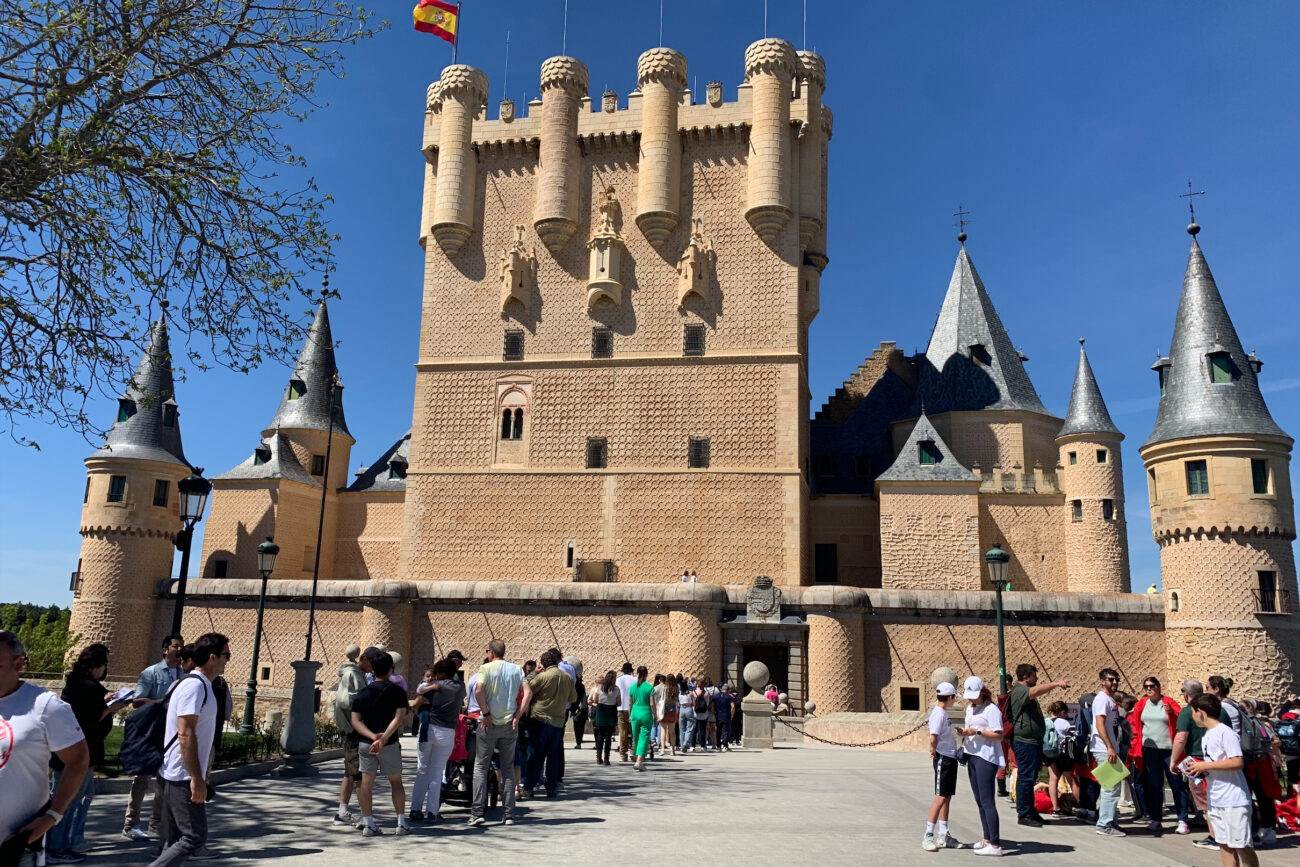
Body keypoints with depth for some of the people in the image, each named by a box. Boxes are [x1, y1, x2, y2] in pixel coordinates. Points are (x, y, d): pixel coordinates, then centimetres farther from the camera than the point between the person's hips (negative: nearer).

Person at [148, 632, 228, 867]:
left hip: (173, 776, 10)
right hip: (183, 778, -10)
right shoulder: (195, 686, -17)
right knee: (195, 837, -6)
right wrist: (196, 778, -23)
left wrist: (199, 775, 23)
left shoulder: (201, 685, 13)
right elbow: (185, 735, -23)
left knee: (174, 840, 13)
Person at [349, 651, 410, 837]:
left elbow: (355, 721, -4)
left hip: (365, 743, 2)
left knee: (366, 783, 6)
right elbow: (399, 719, -16)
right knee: (396, 783, 10)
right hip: (390, 744, -2)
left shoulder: (362, 693, 4)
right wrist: (384, 738, -20)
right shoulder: (398, 692, -4)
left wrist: (373, 736, -14)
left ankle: (368, 824, 4)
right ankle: (401, 823, 11)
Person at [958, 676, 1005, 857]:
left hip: (986, 757, -9)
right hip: (972, 755, 9)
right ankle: (987, 839, 22)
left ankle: (995, 845, -9)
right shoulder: (970, 708, 16)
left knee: (987, 801, -11)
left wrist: (977, 732, -22)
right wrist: (964, 732, 3)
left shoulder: (991, 709, -11)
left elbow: (999, 735, -17)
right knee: (979, 801, 13)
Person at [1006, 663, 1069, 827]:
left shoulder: (1025, 692, 20)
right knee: (1026, 778, -6)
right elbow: (1036, 691, -34)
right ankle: (1024, 815, -2)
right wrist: (1056, 684, -40)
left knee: (1030, 778, 16)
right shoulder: (1019, 691, -17)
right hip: (1025, 742, -11)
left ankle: (1030, 811, 23)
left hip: (1033, 741, 11)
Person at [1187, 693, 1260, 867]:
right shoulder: (1206, 736, 13)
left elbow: (1238, 762, -23)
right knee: (1224, 844, 11)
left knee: (1241, 845, -1)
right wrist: (1200, 771, 0)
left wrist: (1205, 765, -21)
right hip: (1215, 800, 9)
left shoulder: (1225, 732, -15)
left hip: (1234, 801, -9)